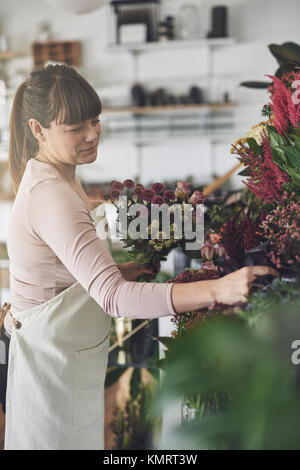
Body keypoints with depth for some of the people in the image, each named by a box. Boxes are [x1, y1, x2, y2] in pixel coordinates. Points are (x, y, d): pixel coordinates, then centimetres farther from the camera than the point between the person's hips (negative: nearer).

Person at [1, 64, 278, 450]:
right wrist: (217, 290, -43)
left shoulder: (50, 178, 6)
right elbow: (112, 296, -36)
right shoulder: (52, 197, -27)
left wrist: (131, 269, -4)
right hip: (54, 363, -10)